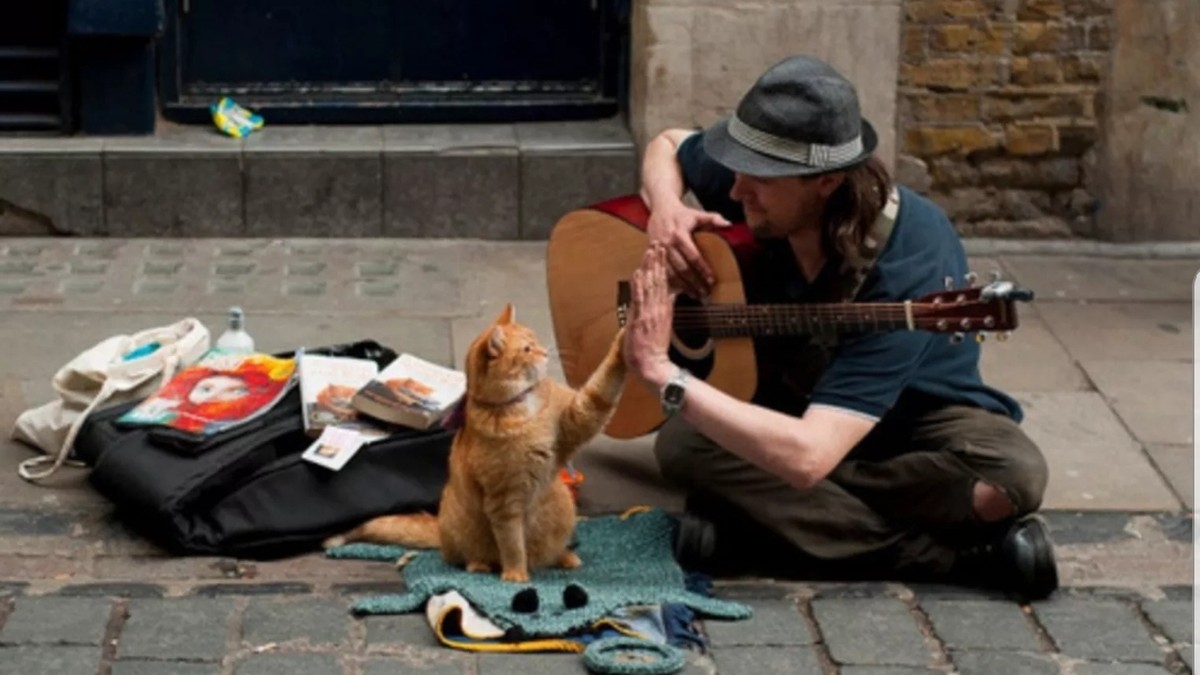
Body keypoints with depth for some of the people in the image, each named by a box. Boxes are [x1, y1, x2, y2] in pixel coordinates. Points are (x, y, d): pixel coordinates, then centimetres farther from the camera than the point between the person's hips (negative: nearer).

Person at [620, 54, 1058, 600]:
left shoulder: (908, 270, -38)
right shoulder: (753, 182, -21)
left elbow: (806, 456, -47)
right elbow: (667, 145, 6)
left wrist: (662, 372, -44)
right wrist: (666, 211, -18)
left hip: (916, 416, -5)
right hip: (794, 399, 5)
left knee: (1013, 474, -37)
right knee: (682, 443, -29)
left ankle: (754, 517, -25)